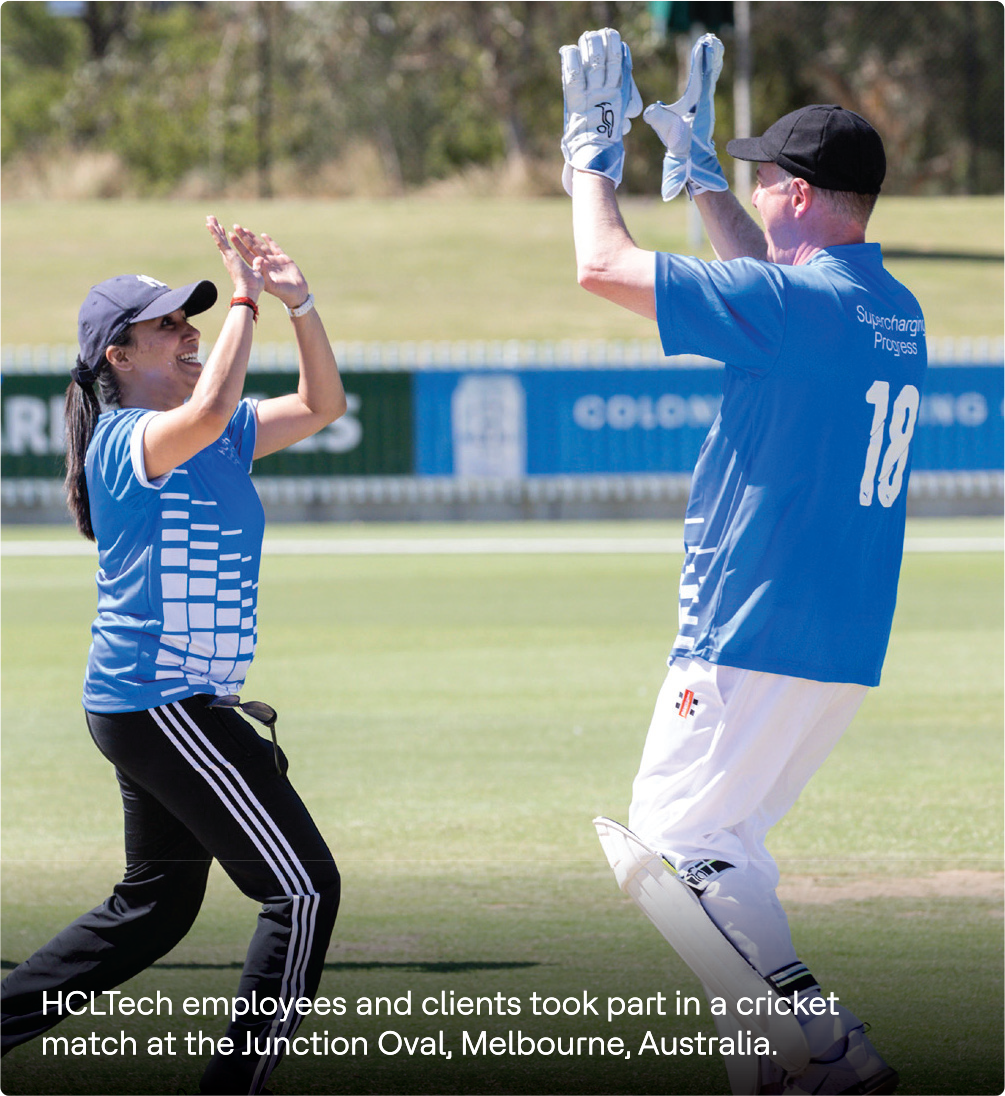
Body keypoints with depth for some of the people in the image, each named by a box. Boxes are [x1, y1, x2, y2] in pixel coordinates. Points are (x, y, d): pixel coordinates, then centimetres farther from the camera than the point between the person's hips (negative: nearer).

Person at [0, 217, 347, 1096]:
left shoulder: (223, 438, 13)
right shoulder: (127, 437, -14)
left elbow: (321, 405, 15)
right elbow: (207, 411, -35)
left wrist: (300, 304, 1)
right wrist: (247, 300, -25)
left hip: (162, 709, 10)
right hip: (161, 704, -10)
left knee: (156, 908, 20)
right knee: (304, 888, -10)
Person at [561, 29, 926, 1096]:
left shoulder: (793, 307, -17)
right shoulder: (896, 314, 10)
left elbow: (602, 265, -13)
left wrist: (591, 150, 3)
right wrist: (695, 162, 35)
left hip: (755, 636, -9)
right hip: (847, 643, 9)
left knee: (678, 829, -3)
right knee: (716, 835, 20)